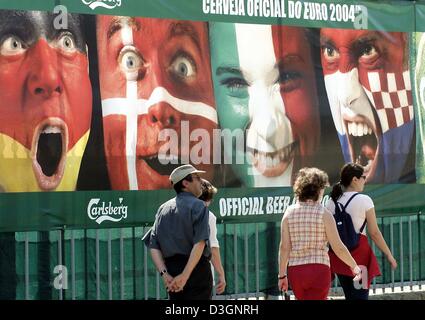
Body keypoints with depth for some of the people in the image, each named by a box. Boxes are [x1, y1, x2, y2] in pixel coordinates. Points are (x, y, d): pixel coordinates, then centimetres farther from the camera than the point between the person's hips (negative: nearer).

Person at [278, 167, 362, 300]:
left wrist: (282, 275, 5)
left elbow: (284, 247, -1)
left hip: (295, 270, 4)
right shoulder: (324, 214, -7)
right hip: (318, 270, -4)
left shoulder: (289, 212, 3)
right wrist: (354, 267, 7)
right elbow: (338, 248, -6)